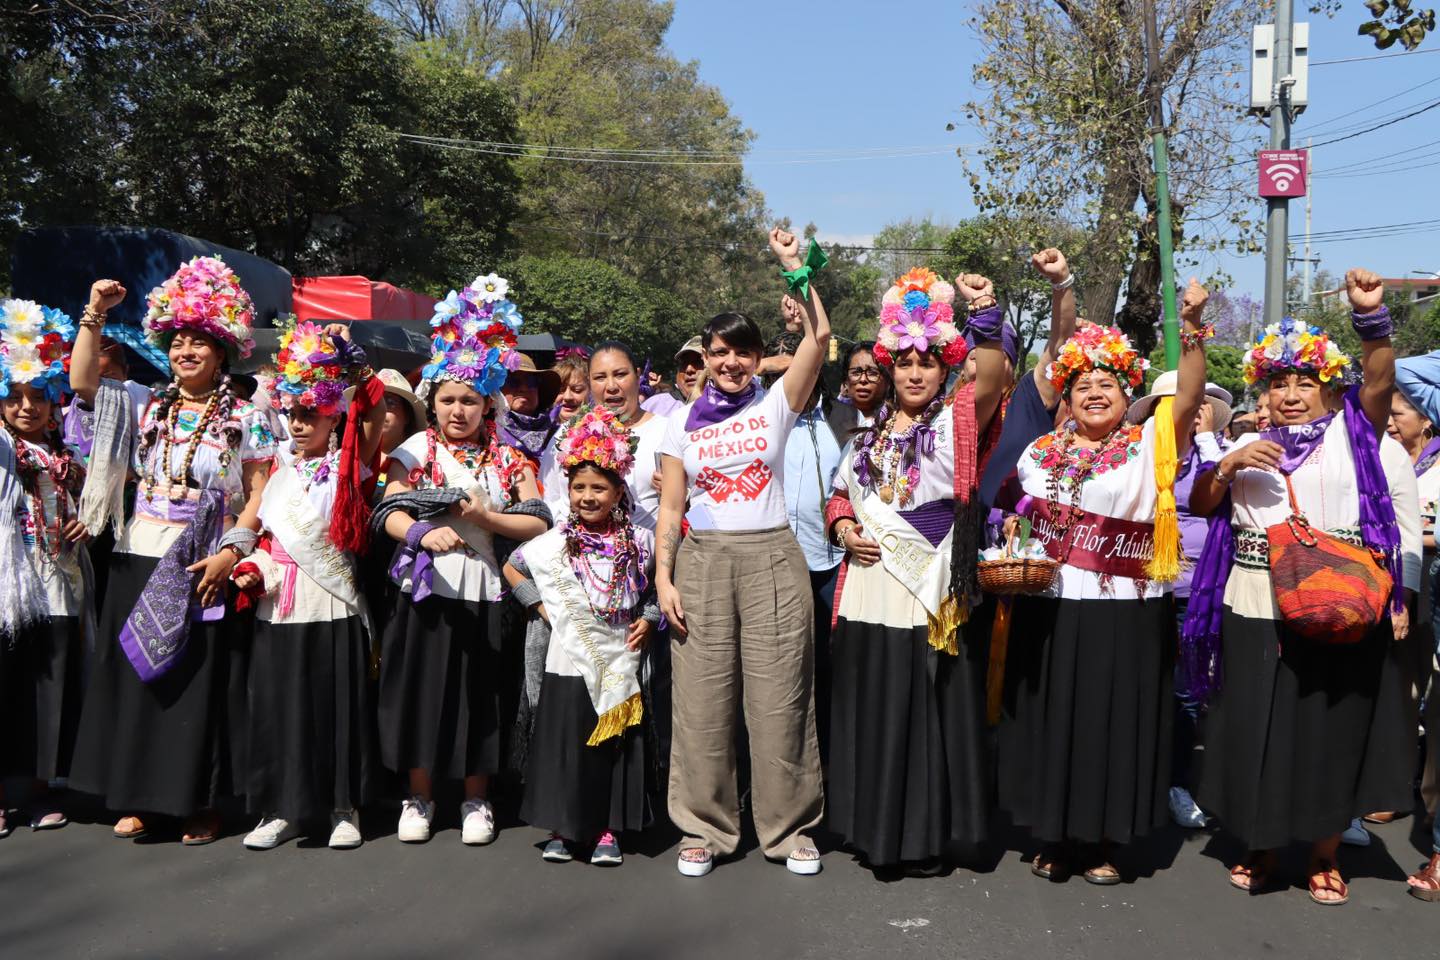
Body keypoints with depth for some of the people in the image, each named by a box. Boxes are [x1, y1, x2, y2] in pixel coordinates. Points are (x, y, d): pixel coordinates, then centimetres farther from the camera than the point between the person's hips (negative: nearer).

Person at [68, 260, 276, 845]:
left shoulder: (245, 418, -1)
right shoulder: (147, 408, 10)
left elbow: (260, 495, -4)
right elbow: (82, 382, 4)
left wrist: (231, 550, -15)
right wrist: (94, 315, -3)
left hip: (204, 570, -4)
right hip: (140, 565, 4)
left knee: (201, 684, 2)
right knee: (135, 676, 8)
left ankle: (199, 803, 14)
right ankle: (136, 797, 21)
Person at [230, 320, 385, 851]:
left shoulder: (348, 465, -2)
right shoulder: (279, 464, 10)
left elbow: (377, 411, -16)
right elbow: (265, 532, 15)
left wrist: (352, 365, -17)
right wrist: (253, 568, -2)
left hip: (332, 605, -4)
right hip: (278, 603, 4)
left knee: (337, 704, 3)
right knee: (278, 704, 8)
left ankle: (344, 808, 17)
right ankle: (281, 809, 21)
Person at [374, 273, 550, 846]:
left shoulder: (508, 456, 5)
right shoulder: (416, 450, 4)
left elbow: (537, 523, 0)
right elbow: (390, 513, -5)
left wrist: (486, 517, -13)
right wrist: (422, 533, -24)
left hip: (482, 588, 0)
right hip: (426, 585, 0)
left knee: (478, 692, 7)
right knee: (422, 686, 4)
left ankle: (476, 800, 22)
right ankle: (419, 797, 21)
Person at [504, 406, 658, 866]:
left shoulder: (639, 543, 0)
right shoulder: (555, 542, -2)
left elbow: (658, 585, 14)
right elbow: (512, 569, 11)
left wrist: (648, 618, -1)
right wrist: (540, 606, 2)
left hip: (619, 665, 1)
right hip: (569, 663, -1)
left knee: (615, 748, 7)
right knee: (565, 746, 6)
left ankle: (607, 832, 19)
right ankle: (562, 828, 20)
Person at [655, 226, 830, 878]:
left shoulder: (775, 405, 5)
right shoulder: (683, 422, 9)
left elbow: (819, 338, -7)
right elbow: (669, 507, 8)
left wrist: (795, 269, -6)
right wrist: (663, 577, 0)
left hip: (771, 558, -1)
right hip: (701, 561, 2)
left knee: (779, 698, 1)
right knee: (702, 701, 3)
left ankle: (791, 827, 16)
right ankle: (704, 829, 18)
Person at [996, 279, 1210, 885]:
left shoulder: (1149, 445, 0)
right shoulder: (1041, 452, 10)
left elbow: (1189, 396, -17)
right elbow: (1022, 513, 23)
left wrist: (1192, 328, -27)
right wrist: (1014, 528, 3)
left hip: (1125, 614, -3)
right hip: (1050, 610, 3)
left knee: (1113, 724, 5)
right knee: (1051, 722, 9)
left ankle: (1103, 841, 21)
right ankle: (1054, 838, 24)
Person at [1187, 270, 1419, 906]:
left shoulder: (1356, 435, 8)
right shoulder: (1249, 447, 15)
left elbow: (1379, 383, -11)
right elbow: (1198, 505, 7)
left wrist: (1371, 316, -24)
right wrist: (1229, 465, -10)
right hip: (1255, 611, 2)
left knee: (1330, 731, 5)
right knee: (1257, 729, 6)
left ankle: (1324, 858, 22)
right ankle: (1258, 848, 23)